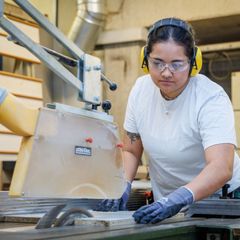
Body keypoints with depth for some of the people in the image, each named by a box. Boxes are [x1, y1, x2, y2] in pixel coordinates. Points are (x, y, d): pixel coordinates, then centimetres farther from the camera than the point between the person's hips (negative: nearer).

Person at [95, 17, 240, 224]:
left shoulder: (212, 98, -20)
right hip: (165, 202, 4)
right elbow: (131, 151, 5)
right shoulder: (141, 90, -6)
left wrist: (178, 199, -47)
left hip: (218, 201, -3)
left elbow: (221, 169, -32)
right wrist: (123, 186, -12)